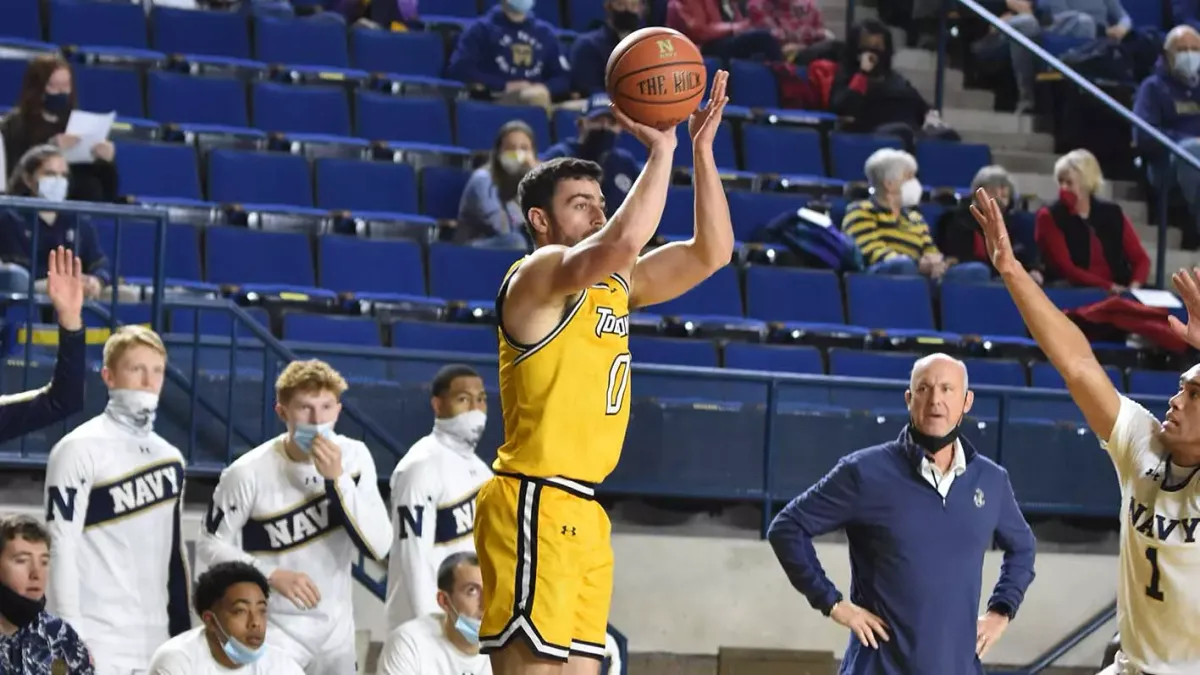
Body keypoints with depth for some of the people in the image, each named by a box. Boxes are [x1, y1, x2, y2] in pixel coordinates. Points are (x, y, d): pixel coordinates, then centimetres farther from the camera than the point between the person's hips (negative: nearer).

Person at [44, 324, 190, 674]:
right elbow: (60, 548, -9)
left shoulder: (171, 458, 16)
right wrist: (72, 642, -14)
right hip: (99, 643, -7)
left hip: (158, 644, 7)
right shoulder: (80, 449, -4)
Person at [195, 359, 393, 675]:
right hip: (273, 631, -5)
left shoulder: (355, 457, -5)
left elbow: (378, 546, -13)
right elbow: (210, 546, -10)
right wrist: (273, 575, -23)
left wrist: (338, 478, -23)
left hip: (336, 631, 5)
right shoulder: (249, 472, -18)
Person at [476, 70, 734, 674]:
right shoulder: (540, 274, -9)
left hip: (581, 511, 9)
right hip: (535, 506, -9)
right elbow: (621, 243, -28)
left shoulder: (614, 285, 18)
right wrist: (660, 150, -20)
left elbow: (711, 251, 15)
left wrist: (702, 148, 6)